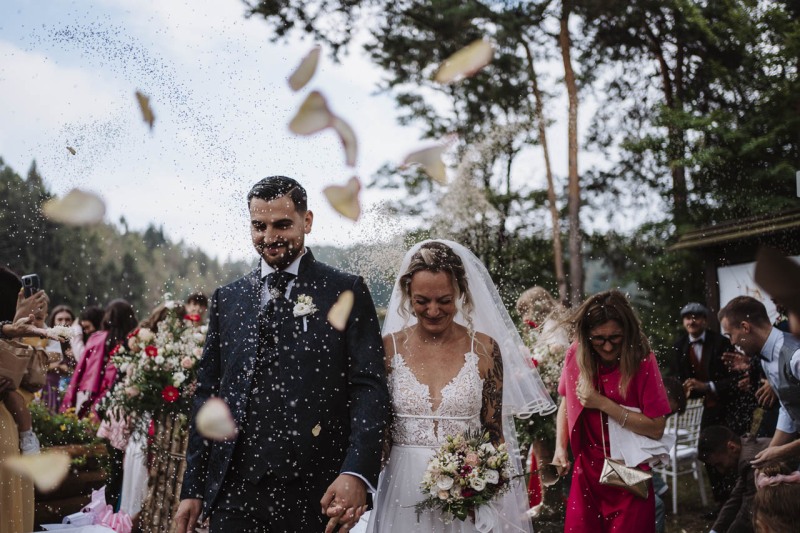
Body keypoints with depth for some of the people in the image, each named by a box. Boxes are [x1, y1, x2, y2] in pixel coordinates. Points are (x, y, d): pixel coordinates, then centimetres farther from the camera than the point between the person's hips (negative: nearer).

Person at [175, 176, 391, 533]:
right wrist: (193, 490, 9)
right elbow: (207, 394, 12)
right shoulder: (227, 299, 11)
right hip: (234, 493, 3)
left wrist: (357, 473, -22)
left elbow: (369, 387, -7)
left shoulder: (346, 292, 0)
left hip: (315, 495, -2)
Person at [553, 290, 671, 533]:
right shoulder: (576, 355, -7)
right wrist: (560, 448, -2)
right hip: (586, 474, 3)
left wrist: (602, 403, -22)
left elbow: (656, 428, -18)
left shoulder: (642, 361, -16)